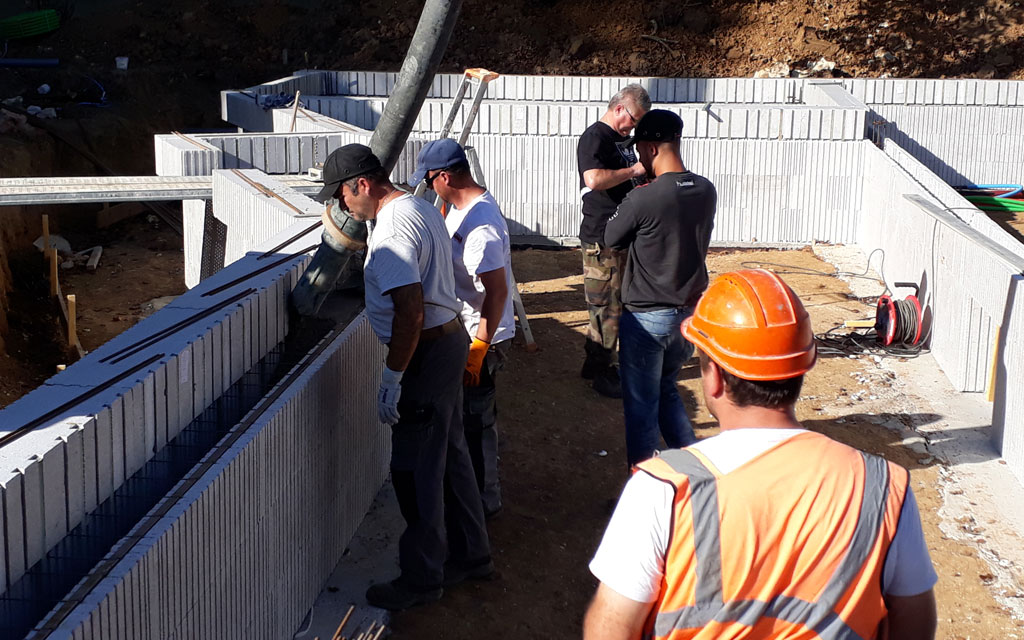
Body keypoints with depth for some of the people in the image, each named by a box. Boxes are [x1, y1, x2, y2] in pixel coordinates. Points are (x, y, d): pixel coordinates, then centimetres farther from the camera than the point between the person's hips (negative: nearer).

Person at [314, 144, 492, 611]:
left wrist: (392, 379, -23)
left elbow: (410, 312, -29)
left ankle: (422, 578, 12)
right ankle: (471, 554, 31)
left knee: (415, 470, 1)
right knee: (450, 454, 19)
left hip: (426, 353, -10)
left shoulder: (392, 229, -22)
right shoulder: (420, 208, 11)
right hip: (450, 340, 10)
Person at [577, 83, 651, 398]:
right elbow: (594, 179, -30)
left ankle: (596, 363, 27)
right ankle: (603, 372, 6)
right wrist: (633, 171, -20)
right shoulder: (595, 137, -13)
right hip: (601, 239, -10)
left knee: (610, 305, 16)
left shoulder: (622, 138, 18)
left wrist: (645, 176, 10)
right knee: (607, 307, -3)